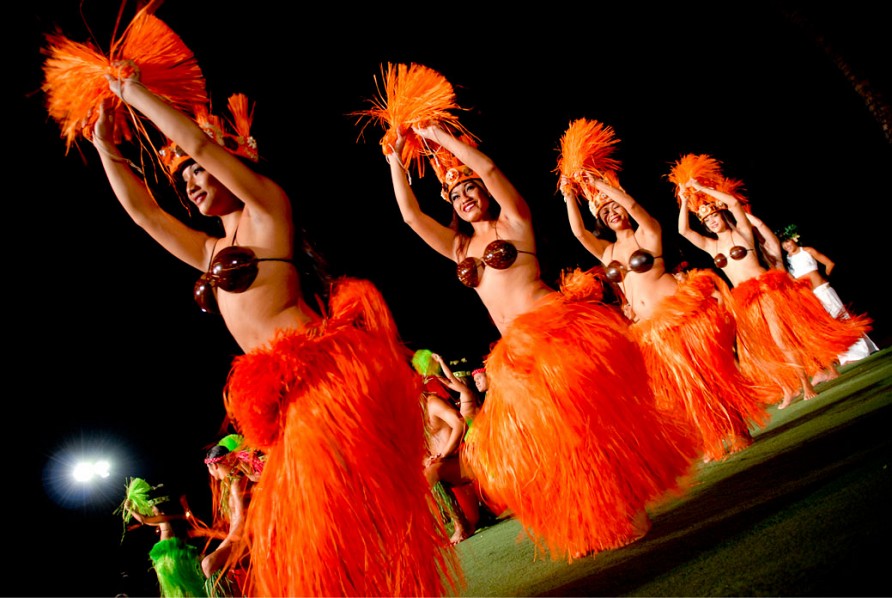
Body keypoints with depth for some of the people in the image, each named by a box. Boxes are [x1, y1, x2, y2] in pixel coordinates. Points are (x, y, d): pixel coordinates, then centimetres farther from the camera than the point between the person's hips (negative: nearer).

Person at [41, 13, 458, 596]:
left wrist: (135, 93, 8)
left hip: (322, 373, -8)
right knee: (294, 526, 8)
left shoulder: (268, 208, 4)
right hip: (284, 395, 9)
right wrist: (106, 145, 32)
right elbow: (142, 209, 31)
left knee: (339, 512, -11)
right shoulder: (211, 251, 25)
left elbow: (198, 141, -4)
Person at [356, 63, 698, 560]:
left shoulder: (513, 221, 4)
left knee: (580, 422, -12)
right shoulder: (459, 245, 18)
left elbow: (488, 167, -9)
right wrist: (397, 156, 14)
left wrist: (438, 134, -1)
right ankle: (593, 526, 20)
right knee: (528, 442, 4)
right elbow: (410, 214, 13)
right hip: (516, 352, 6)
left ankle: (629, 511, 7)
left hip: (557, 329, -6)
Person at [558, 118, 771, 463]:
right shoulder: (607, 252, 12)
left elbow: (632, 204, -16)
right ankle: (710, 443, 19)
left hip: (681, 311, -5)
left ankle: (739, 432, 13)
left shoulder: (647, 233, 2)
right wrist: (569, 195, -2)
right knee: (678, 387, 7)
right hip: (649, 329, 5)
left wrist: (598, 183, -13)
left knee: (709, 371, -2)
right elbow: (578, 232, 0)